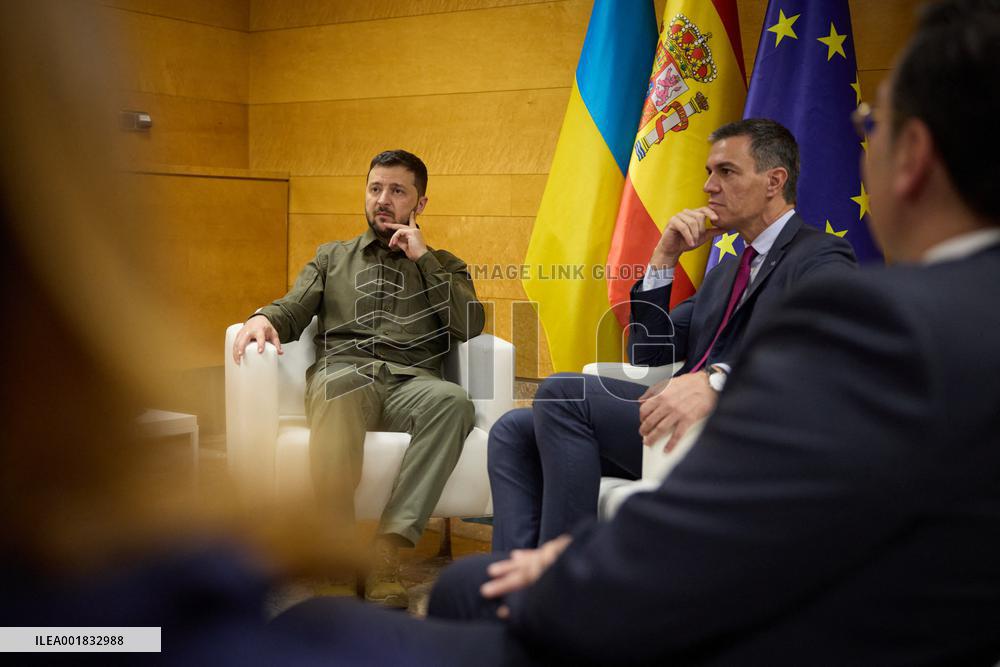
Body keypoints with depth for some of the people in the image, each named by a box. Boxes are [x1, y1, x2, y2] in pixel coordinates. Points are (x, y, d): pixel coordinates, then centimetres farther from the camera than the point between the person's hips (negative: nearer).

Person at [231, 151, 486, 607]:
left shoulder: (443, 266, 27)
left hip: (411, 382, 0)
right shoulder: (333, 257, 31)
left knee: (453, 401, -37)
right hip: (343, 370, 0)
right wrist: (264, 318, -8)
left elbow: (470, 325, 8)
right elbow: (294, 309, 16)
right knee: (339, 388, -40)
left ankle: (388, 547, -41)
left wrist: (422, 257, 7)